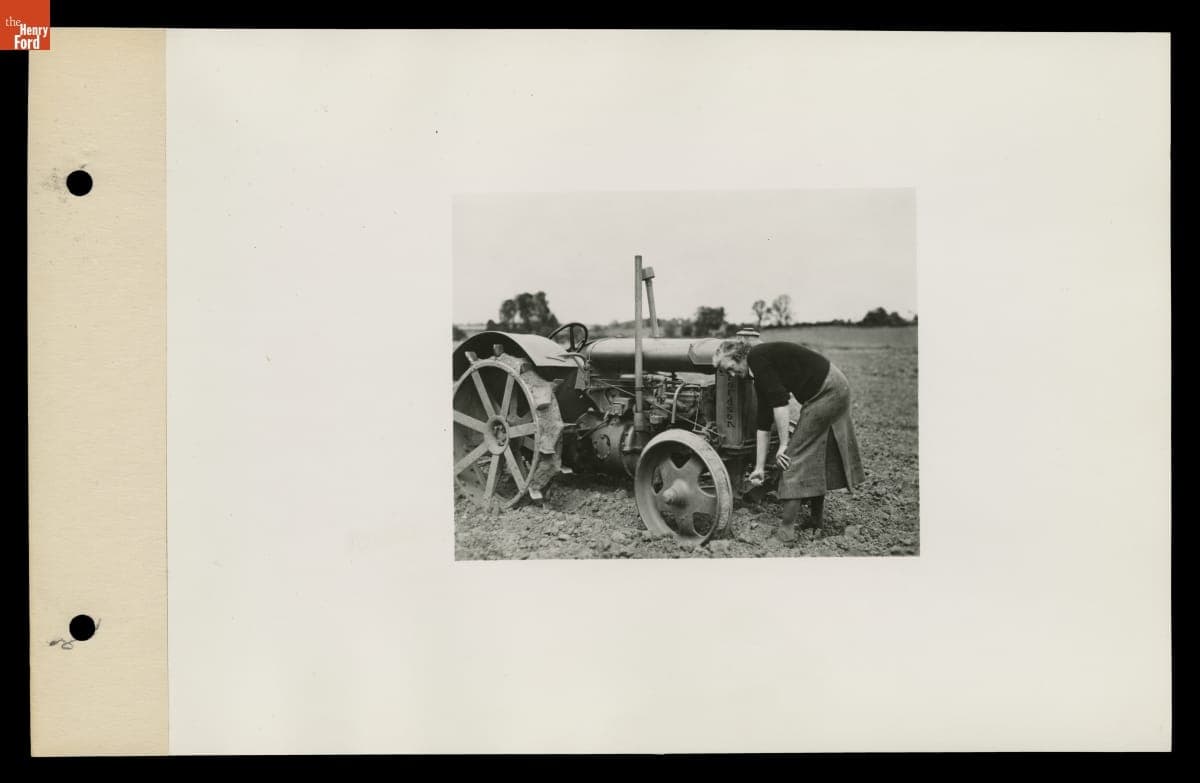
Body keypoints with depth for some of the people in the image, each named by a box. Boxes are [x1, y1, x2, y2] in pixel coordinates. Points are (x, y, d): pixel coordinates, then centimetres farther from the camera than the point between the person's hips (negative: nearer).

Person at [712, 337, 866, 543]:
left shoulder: (757, 357, -13)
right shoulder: (759, 377, 13)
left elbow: (779, 401, -20)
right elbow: (764, 424, 15)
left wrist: (783, 444, -16)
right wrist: (759, 467, 15)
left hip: (829, 391, -10)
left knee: (795, 454, -7)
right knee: (814, 455, 19)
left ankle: (787, 528, -5)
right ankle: (817, 517, 31)